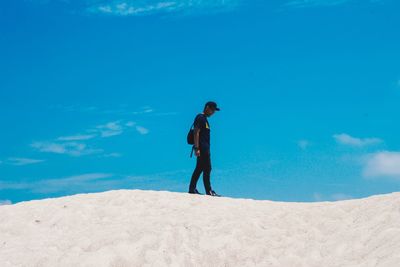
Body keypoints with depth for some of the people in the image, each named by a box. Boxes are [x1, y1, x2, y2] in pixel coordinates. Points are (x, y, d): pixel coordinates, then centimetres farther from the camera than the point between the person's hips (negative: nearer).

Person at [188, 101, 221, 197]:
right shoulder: (200, 118, -11)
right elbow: (196, 133, -18)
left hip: (204, 148, 10)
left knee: (199, 169, 11)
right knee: (207, 169, -8)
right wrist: (196, 148, -23)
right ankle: (209, 191, -5)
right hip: (202, 148, -10)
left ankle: (192, 189, 15)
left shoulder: (204, 119, 19)